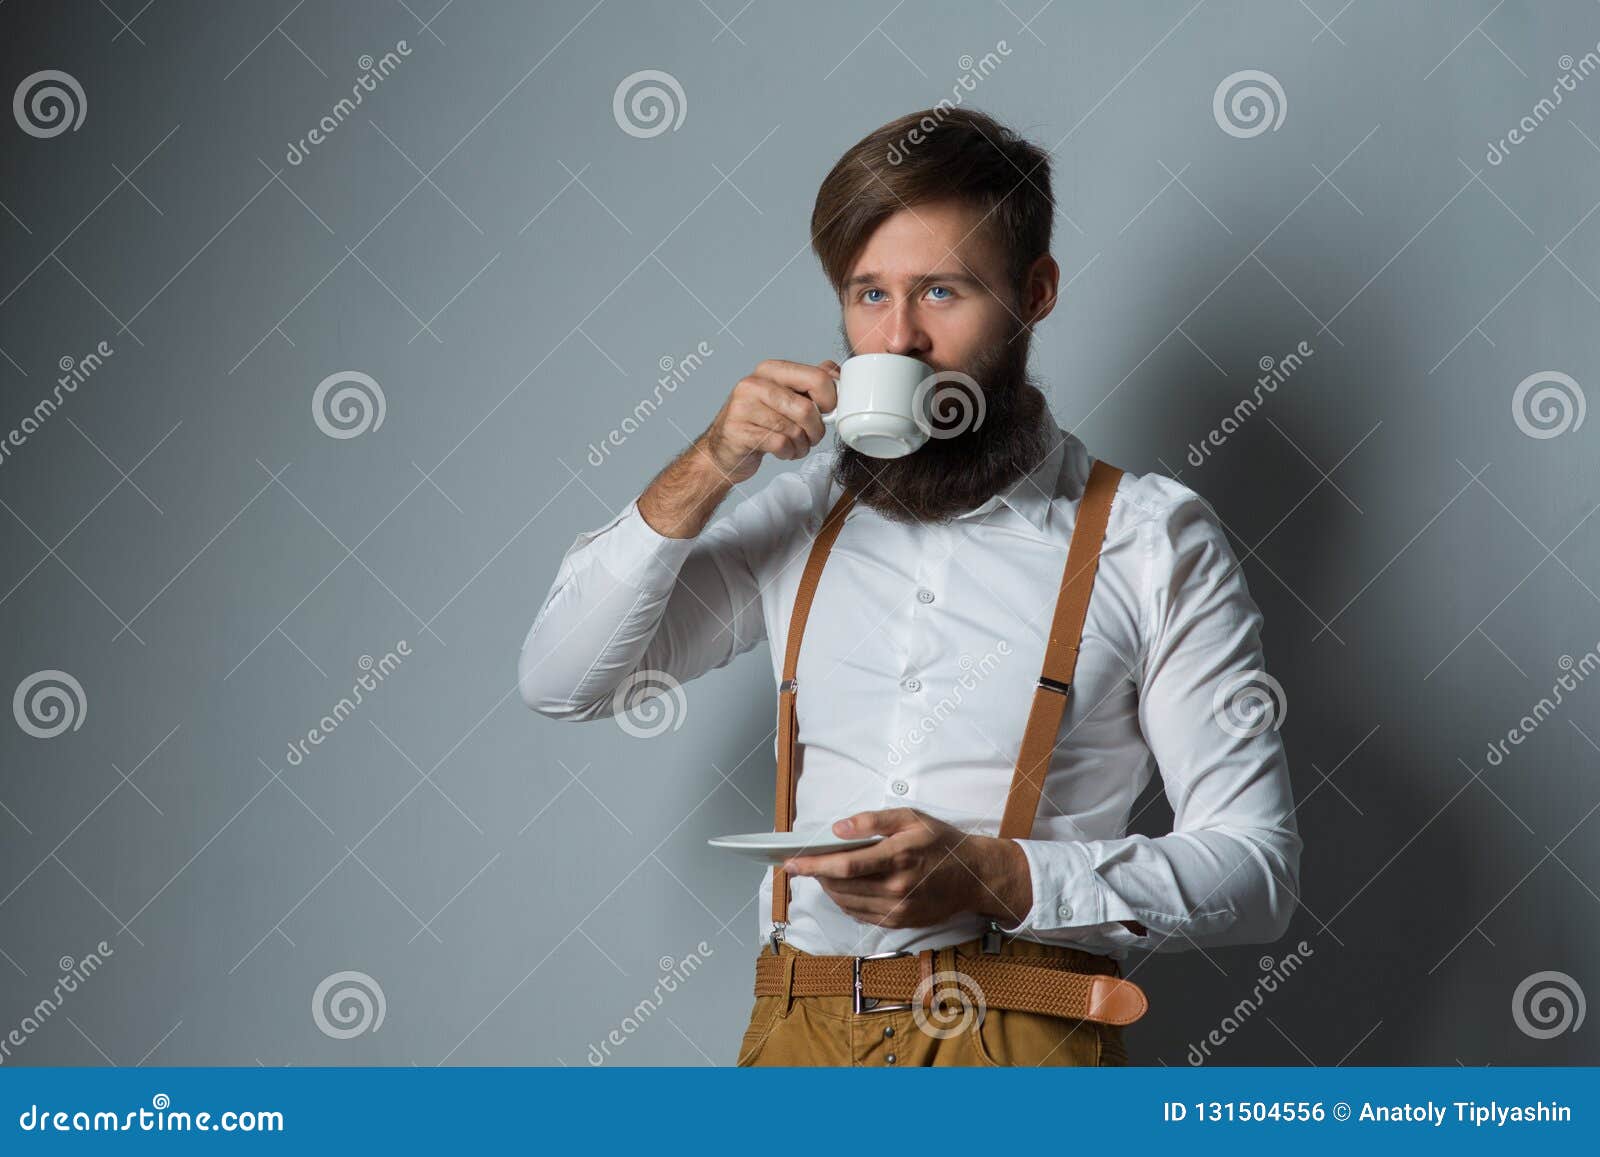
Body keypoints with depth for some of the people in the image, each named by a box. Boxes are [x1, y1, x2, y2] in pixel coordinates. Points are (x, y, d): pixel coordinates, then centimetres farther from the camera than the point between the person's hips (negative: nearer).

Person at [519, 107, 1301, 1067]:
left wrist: (995, 878, -14)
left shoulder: (1149, 538, 6)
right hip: (799, 1031, 3)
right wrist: (705, 472, 3)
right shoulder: (807, 512, 18)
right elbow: (561, 681, 17)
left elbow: (1258, 868, 1)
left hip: (1020, 1039, -3)